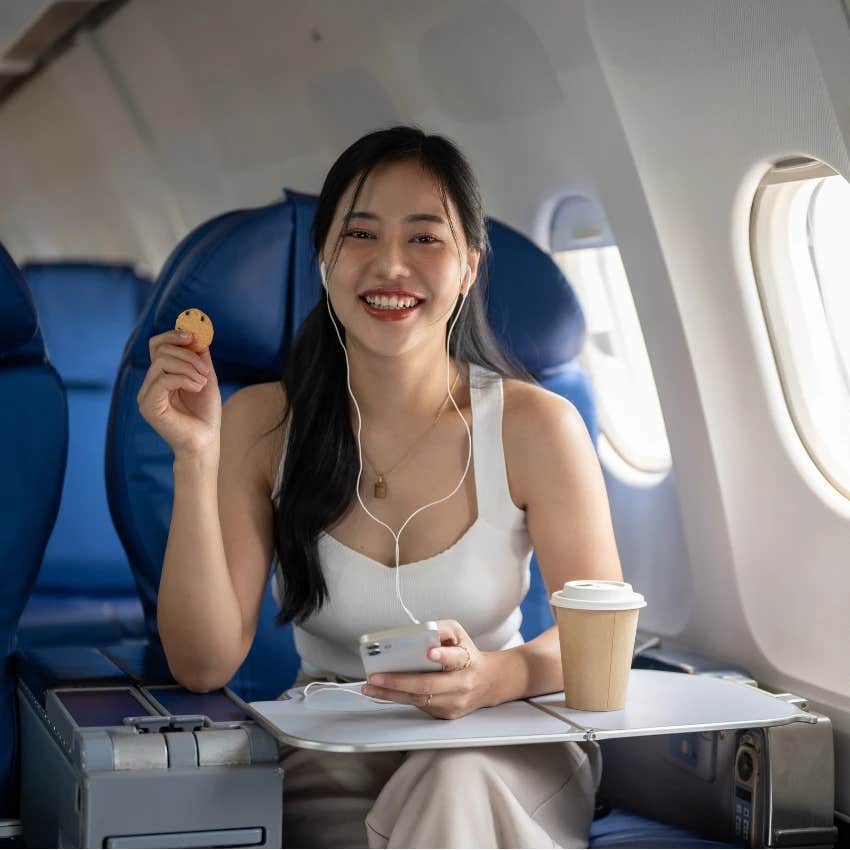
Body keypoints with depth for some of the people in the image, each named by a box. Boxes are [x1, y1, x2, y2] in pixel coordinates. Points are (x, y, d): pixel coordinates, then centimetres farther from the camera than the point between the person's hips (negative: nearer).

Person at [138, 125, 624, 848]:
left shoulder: (535, 427, -10)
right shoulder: (260, 425, -6)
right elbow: (204, 663, -9)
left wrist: (499, 676, -29)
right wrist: (196, 460, -20)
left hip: (501, 749, 0)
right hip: (328, 756, 1)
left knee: (457, 787, -34)